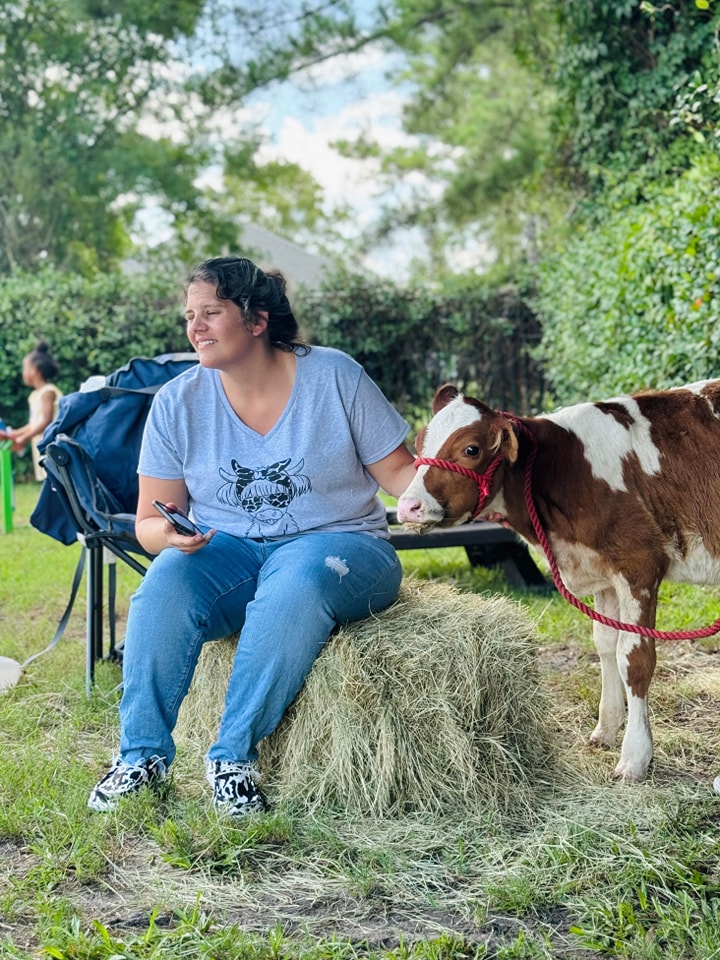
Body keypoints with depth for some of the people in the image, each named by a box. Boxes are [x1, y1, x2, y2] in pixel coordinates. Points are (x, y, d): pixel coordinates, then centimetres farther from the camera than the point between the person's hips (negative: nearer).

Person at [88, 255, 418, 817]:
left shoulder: (334, 376, -3)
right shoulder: (177, 402, 3)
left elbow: (398, 474, -2)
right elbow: (149, 521, 5)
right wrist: (167, 534, -19)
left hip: (336, 543, -2)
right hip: (228, 551, 2)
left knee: (296, 585, -37)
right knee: (164, 586, -30)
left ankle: (234, 757, -27)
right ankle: (141, 756, -21)